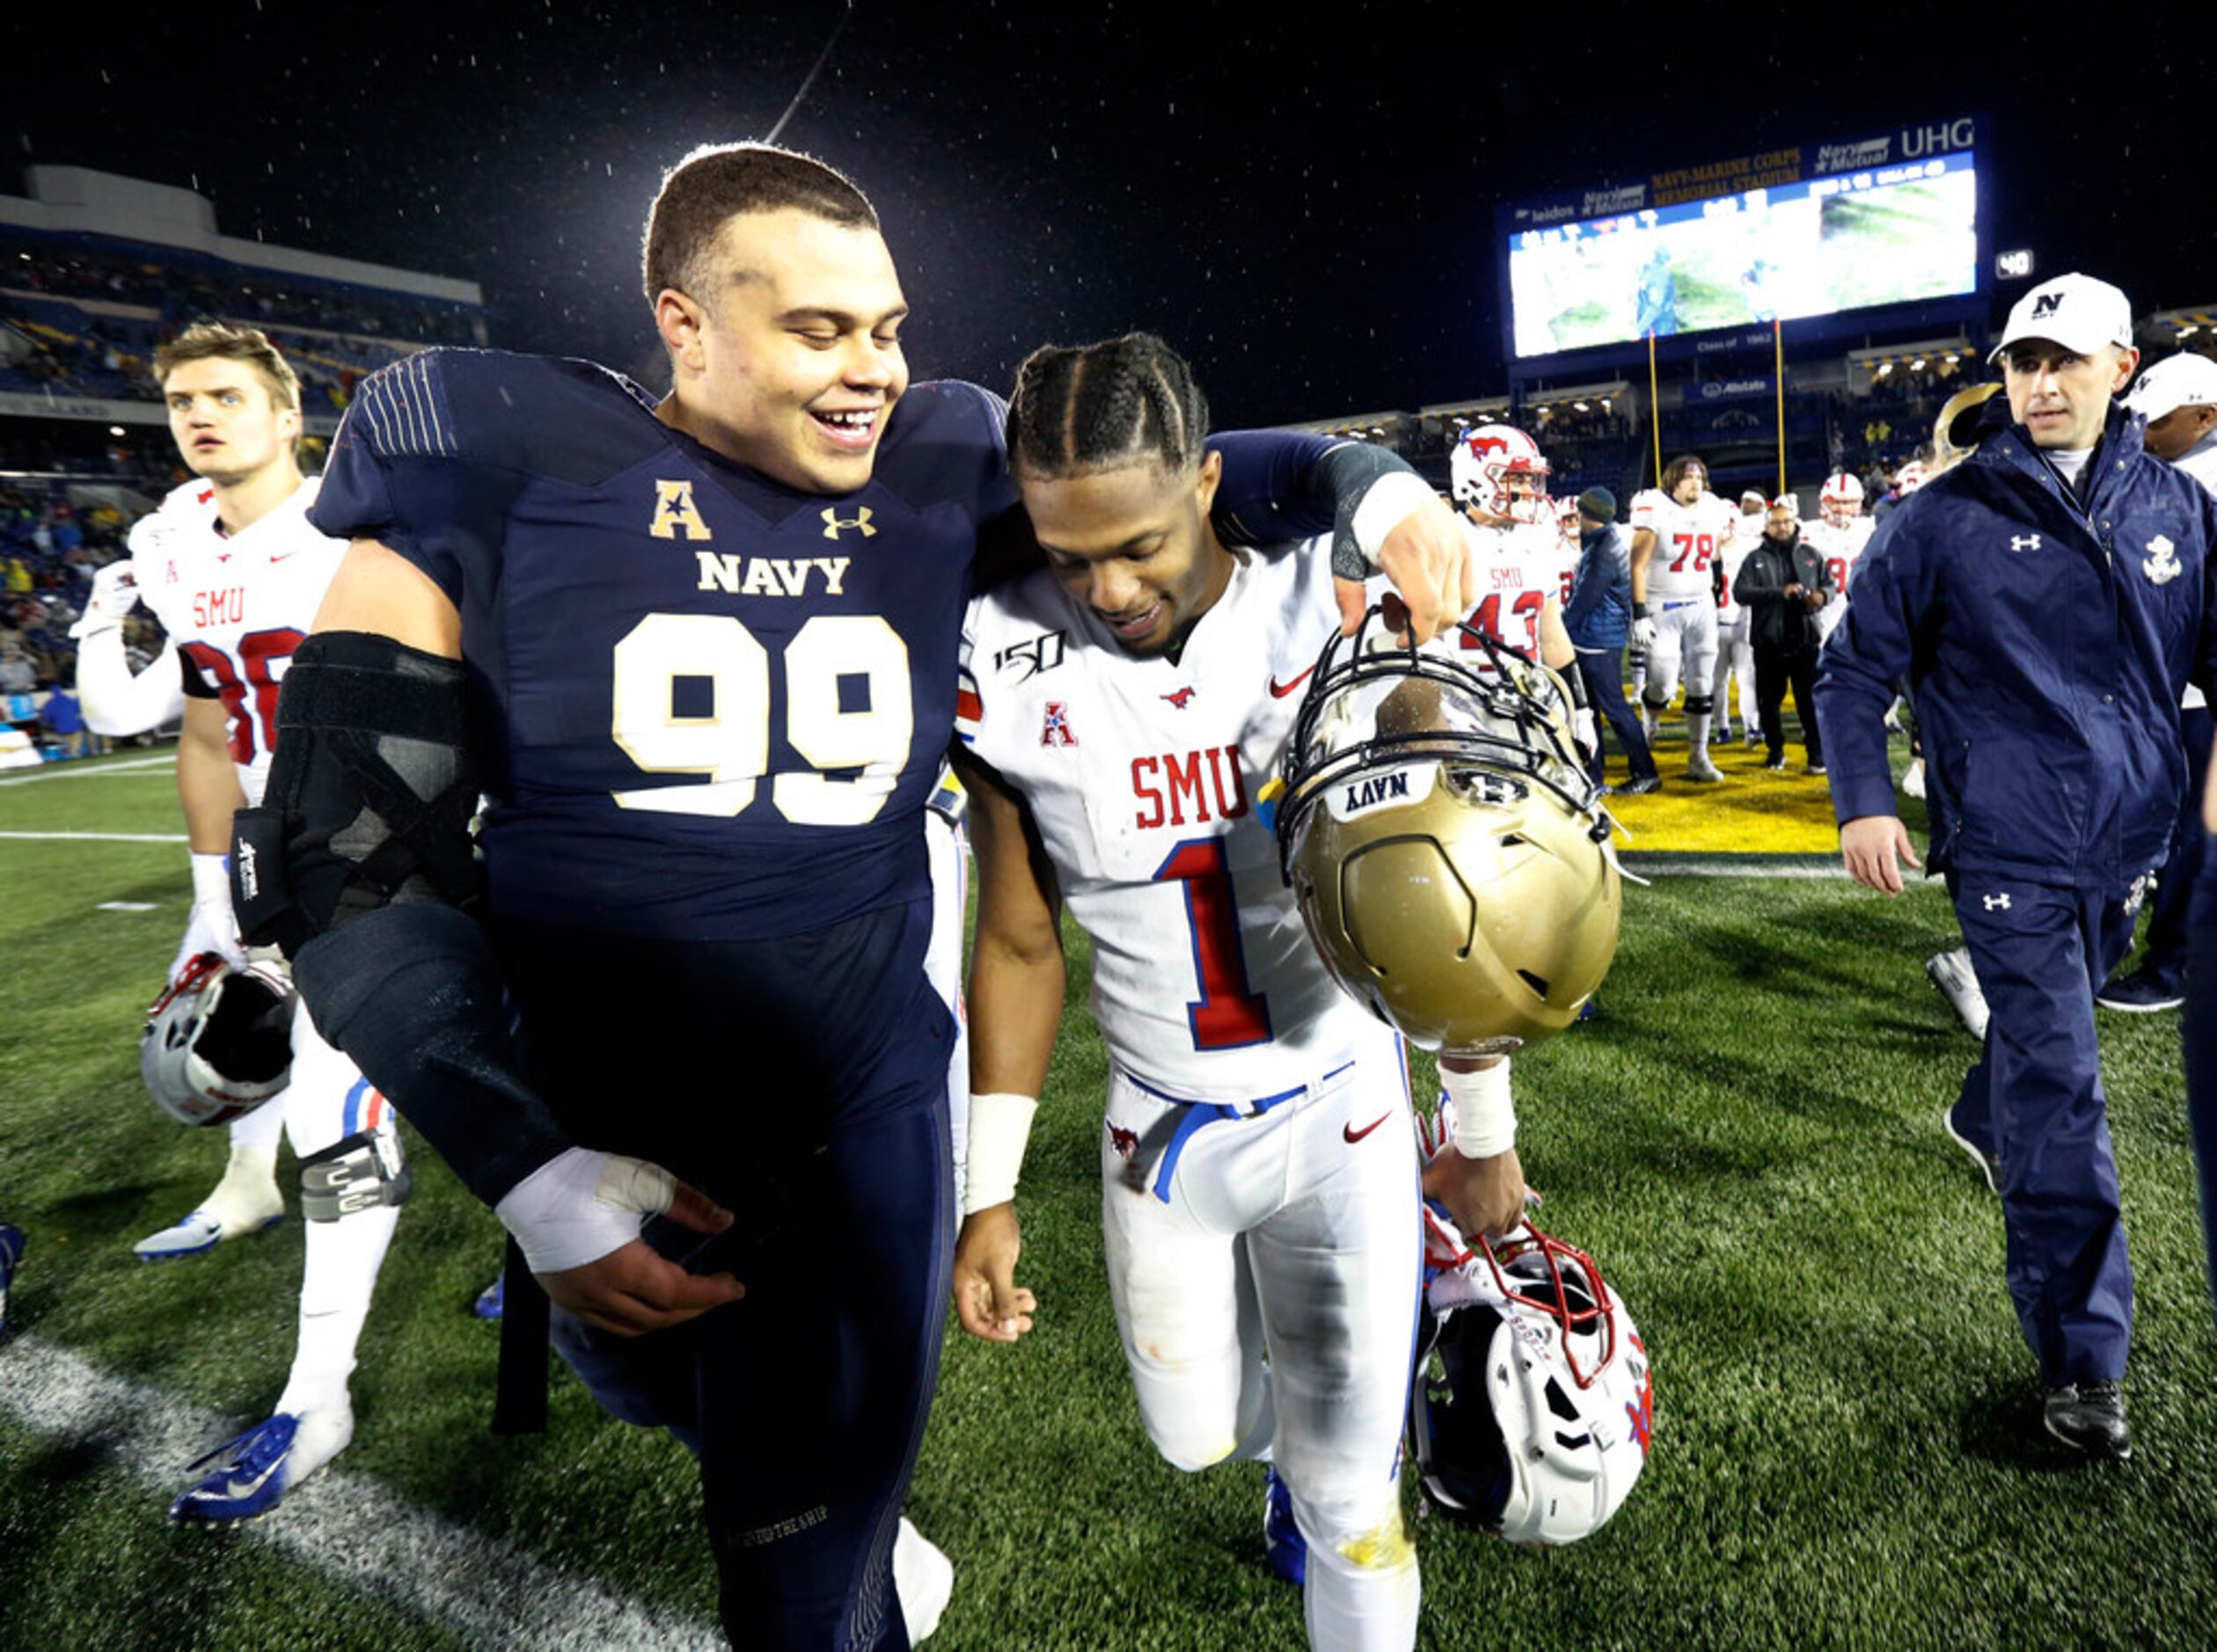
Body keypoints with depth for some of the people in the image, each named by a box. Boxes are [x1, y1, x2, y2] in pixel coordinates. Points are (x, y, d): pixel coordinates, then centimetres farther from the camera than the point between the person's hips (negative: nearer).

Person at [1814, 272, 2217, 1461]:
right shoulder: (1945, 518, -6)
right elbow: (1857, 668, -3)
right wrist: (1862, 803, -12)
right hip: (2010, 848, -5)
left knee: (2051, 1029, 24)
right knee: (2060, 1084, -6)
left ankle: (1985, 1120, 57)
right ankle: (2080, 1359, 4)